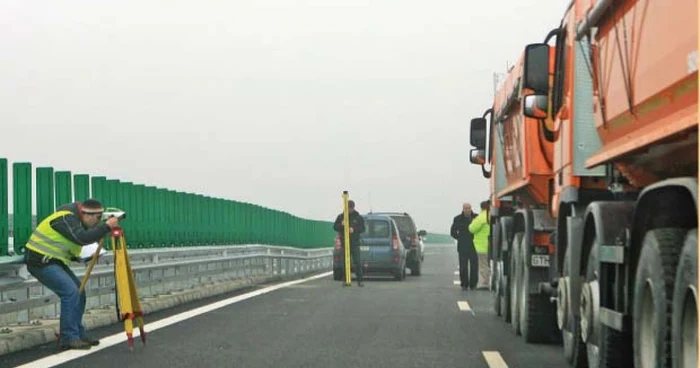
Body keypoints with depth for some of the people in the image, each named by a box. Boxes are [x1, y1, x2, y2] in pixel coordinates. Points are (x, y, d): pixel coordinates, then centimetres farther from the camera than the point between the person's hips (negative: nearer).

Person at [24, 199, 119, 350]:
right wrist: (106, 226, -33)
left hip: (54, 260, 10)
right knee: (70, 292, -19)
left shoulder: (76, 218, 8)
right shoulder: (65, 218, -22)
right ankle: (69, 338, -16)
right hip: (40, 261, -10)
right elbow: (83, 238, -35)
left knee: (78, 292, 5)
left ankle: (78, 335, 12)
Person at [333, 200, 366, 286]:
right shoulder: (340, 217, 9)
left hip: (355, 243, -1)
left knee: (357, 262, -8)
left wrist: (354, 229, -19)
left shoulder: (358, 217, 5)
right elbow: (335, 227, 5)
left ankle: (359, 281, -7)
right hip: (344, 243, 1)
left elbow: (362, 228, -1)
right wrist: (341, 225, -15)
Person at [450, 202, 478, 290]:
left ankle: (473, 284, 5)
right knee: (463, 267, -1)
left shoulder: (477, 217, 0)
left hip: (474, 246, 0)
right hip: (463, 247, 0)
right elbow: (453, 232, 15)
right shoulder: (458, 219, 3)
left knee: (474, 266, -2)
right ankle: (464, 284, 7)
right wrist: (460, 238, 7)